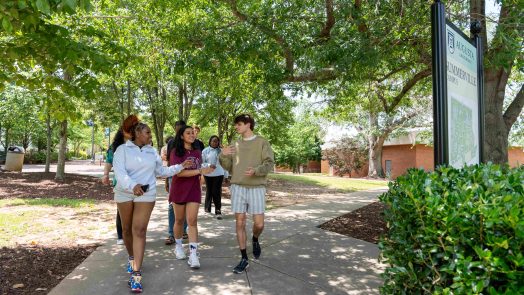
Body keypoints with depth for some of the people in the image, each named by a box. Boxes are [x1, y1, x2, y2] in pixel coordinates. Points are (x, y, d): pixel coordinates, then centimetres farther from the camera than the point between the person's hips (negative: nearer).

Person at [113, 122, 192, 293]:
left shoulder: (152, 152, 12)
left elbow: (162, 171, 18)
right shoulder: (123, 149, -1)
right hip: (125, 194, 0)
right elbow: (119, 171, -14)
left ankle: (136, 274, -11)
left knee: (139, 230, -9)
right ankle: (131, 257, 40)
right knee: (127, 229, 12)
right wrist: (132, 185, -30)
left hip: (146, 194, 1)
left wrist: (181, 166, 10)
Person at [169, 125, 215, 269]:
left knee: (192, 221, -6)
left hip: (194, 190, 2)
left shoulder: (197, 152, 7)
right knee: (179, 220, 11)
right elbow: (178, 172, -20)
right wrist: (200, 171, -24)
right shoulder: (175, 152, -8)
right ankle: (178, 246, 34)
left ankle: (193, 254, -8)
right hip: (179, 190, -2)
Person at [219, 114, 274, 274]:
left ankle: (255, 240, 31)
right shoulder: (235, 145, 14)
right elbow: (228, 167, 12)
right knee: (240, 223, 1)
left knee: (259, 224, -4)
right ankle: (244, 259, 11)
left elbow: (269, 163, -6)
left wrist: (256, 170, -23)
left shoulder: (262, 142, 1)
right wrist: (223, 155, -7)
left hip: (256, 188, -3)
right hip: (238, 187, 3)